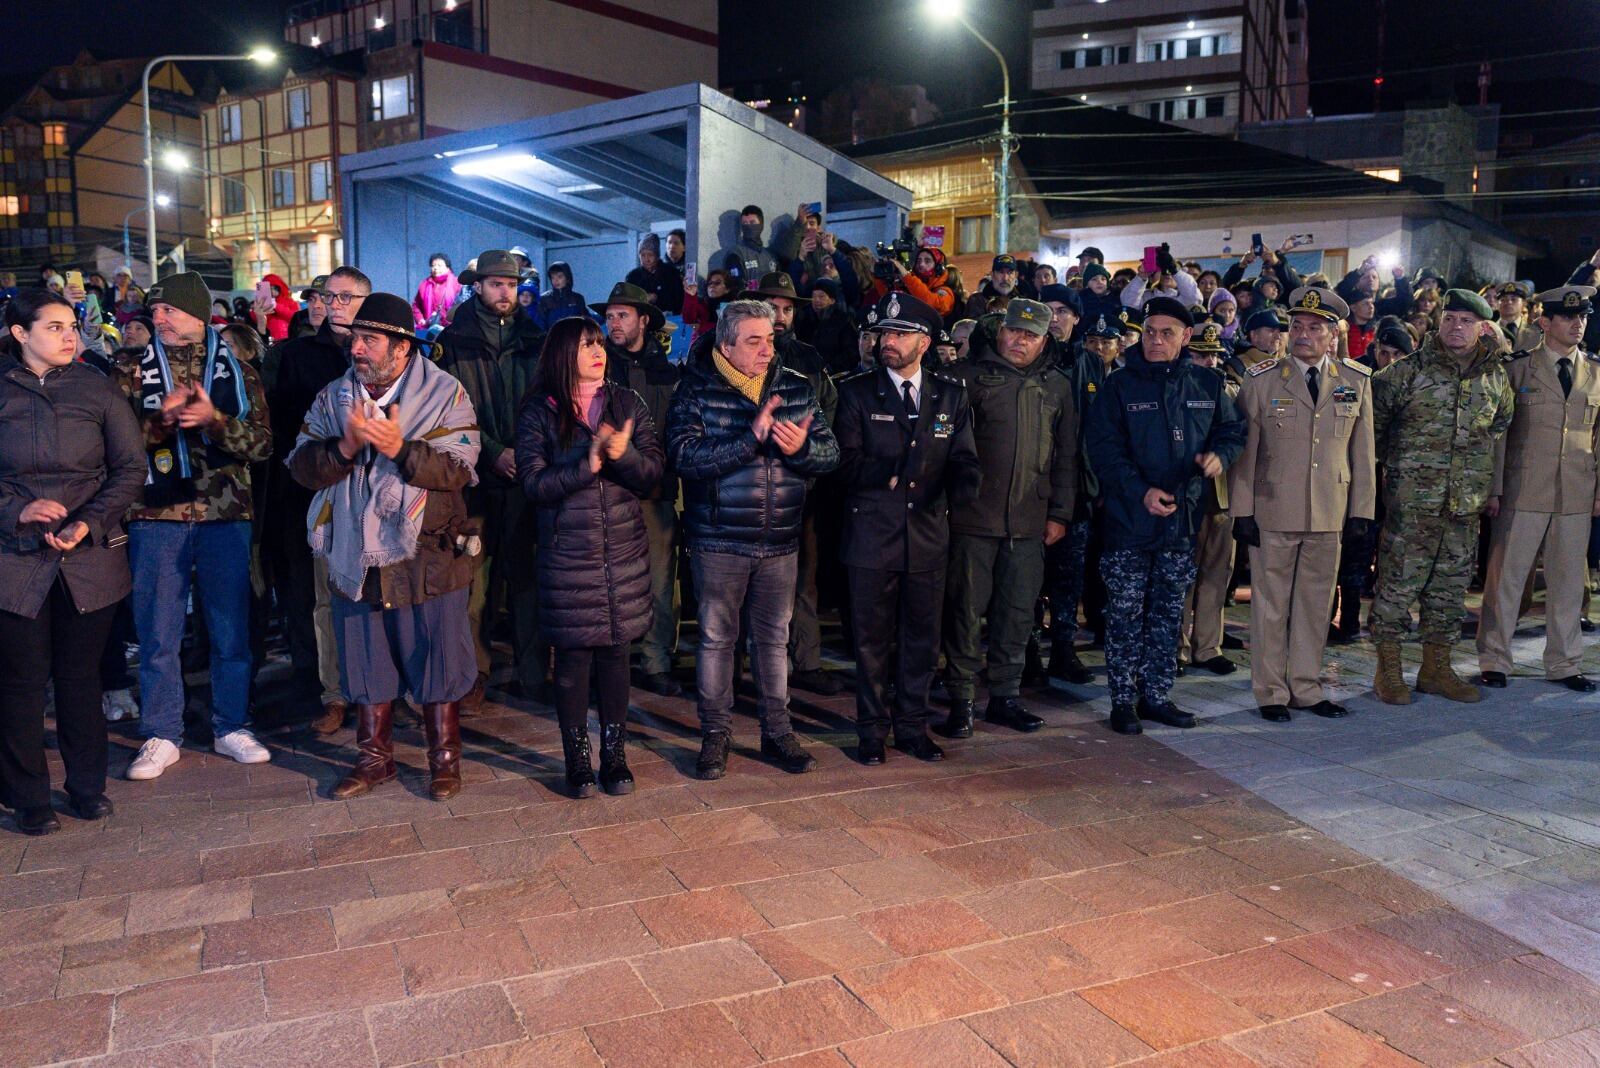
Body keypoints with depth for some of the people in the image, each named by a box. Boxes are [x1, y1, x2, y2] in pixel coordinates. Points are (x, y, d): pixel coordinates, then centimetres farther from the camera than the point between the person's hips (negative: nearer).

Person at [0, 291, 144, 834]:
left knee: (81, 676, 10)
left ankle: (87, 785, 25)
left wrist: (89, 524, -11)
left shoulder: (97, 389, 3)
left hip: (91, 559, 0)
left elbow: (131, 469, 0)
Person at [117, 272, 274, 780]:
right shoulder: (136, 374, 8)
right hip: (157, 515, 1)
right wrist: (160, 420, -15)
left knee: (231, 628, 7)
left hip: (226, 515, 0)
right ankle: (162, 736, 17)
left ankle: (231, 726, 21)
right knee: (157, 632, 5)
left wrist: (215, 419, -18)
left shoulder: (237, 371, 6)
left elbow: (262, 443, -2)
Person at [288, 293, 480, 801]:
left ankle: (445, 757, 23)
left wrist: (400, 447, -28)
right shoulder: (332, 398, 7)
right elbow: (302, 467, -2)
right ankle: (375, 757, 30)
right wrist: (346, 445, -20)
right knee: (366, 662, 14)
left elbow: (457, 469, -15)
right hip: (357, 558, 4)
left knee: (436, 660, 6)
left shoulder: (446, 394, -4)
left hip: (428, 557, -4)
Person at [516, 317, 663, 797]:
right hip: (567, 553, -2)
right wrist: (587, 465, -20)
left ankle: (614, 754, 21)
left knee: (615, 650, 8)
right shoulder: (539, 412, -1)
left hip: (624, 550, 2)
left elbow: (653, 473, -1)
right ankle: (577, 759, 18)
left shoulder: (628, 404, 5)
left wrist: (623, 455, -20)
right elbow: (534, 483, -10)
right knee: (573, 654, 3)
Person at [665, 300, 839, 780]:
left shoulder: (797, 387, 4)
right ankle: (715, 734, 22)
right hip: (718, 538, -3)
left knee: (774, 636, 14)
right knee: (716, 636, 8)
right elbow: (684, 456, -20)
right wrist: (751, 439, -25)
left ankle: (777, 731, 27)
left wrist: (803, 447, -20)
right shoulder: (696, 390, -6)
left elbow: (831, 453, 2)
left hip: (780, 540, 3)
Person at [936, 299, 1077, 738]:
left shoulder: (1058, 386, 12)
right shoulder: (967, 375, 1)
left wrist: (1059, 513, 9)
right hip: (973, 516, -3)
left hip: (1029, 521, 4)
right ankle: (961, 699, 11)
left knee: (1018, 612, 9)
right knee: (965, 609, 1)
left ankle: (1005, 697, 22)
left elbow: (1066, 455, 14)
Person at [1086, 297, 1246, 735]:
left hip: (1183, 517, 4)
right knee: (1126, 612, 2)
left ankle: (1156, 695, 24)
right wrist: (1140, 491, -22)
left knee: (1169, 611, 12)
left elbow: (1232, 430, 16)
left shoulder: (1208, 384, 6)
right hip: (1129, 518, -3)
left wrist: (1220, 453, -7)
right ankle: (1123, 700, 12)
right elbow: (1103, 449, -10)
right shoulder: (1120, 385, -4)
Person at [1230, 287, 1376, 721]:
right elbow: (1244, 449, -2)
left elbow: (1362, 451, 8)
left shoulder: (1356, 381, 6)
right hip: (1273, 513, -2)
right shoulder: (1261, 379, -1)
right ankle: (1271, 692, 16)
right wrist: (1243, 511, -6)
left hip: (1330, 517, 3)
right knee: (1271, 604, 4)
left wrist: (1361, 511, 4)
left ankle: (1306, 687, 24)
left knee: (1316, 603, 11)